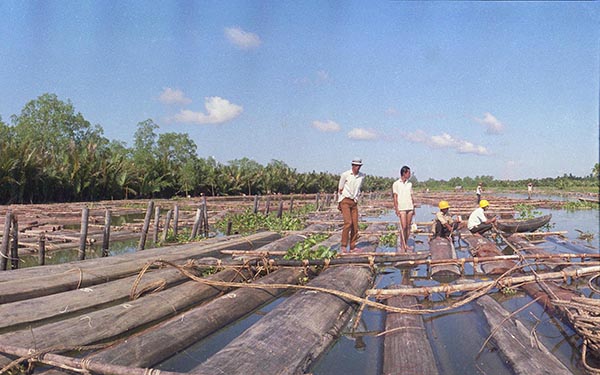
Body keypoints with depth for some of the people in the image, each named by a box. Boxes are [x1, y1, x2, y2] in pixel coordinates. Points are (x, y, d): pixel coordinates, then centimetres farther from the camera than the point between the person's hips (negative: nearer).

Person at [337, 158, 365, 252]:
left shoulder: (362, 176, 7)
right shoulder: (345, 175, -6)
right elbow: (340, 189, 2)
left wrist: (356, 199, 16)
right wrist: (339, 203, 5)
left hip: (354, 202, 5)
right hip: (345, 201, -5)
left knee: (355, 225, 1)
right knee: (348, 222, -17)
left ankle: (352, 247, 9)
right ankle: (343, 246, -10)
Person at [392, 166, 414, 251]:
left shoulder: (409, 184, 13)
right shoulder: (396, 184, -1)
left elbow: (411, 196, 16)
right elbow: (395, 197, -3)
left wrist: (413, 208, 12)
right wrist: (396, 209, -9)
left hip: (410, 208, 5)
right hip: (402, 208, -5)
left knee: (408, 226, 5)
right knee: (403, 226, -9)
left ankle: (406, 244, 12)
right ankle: (402, 245, 0)